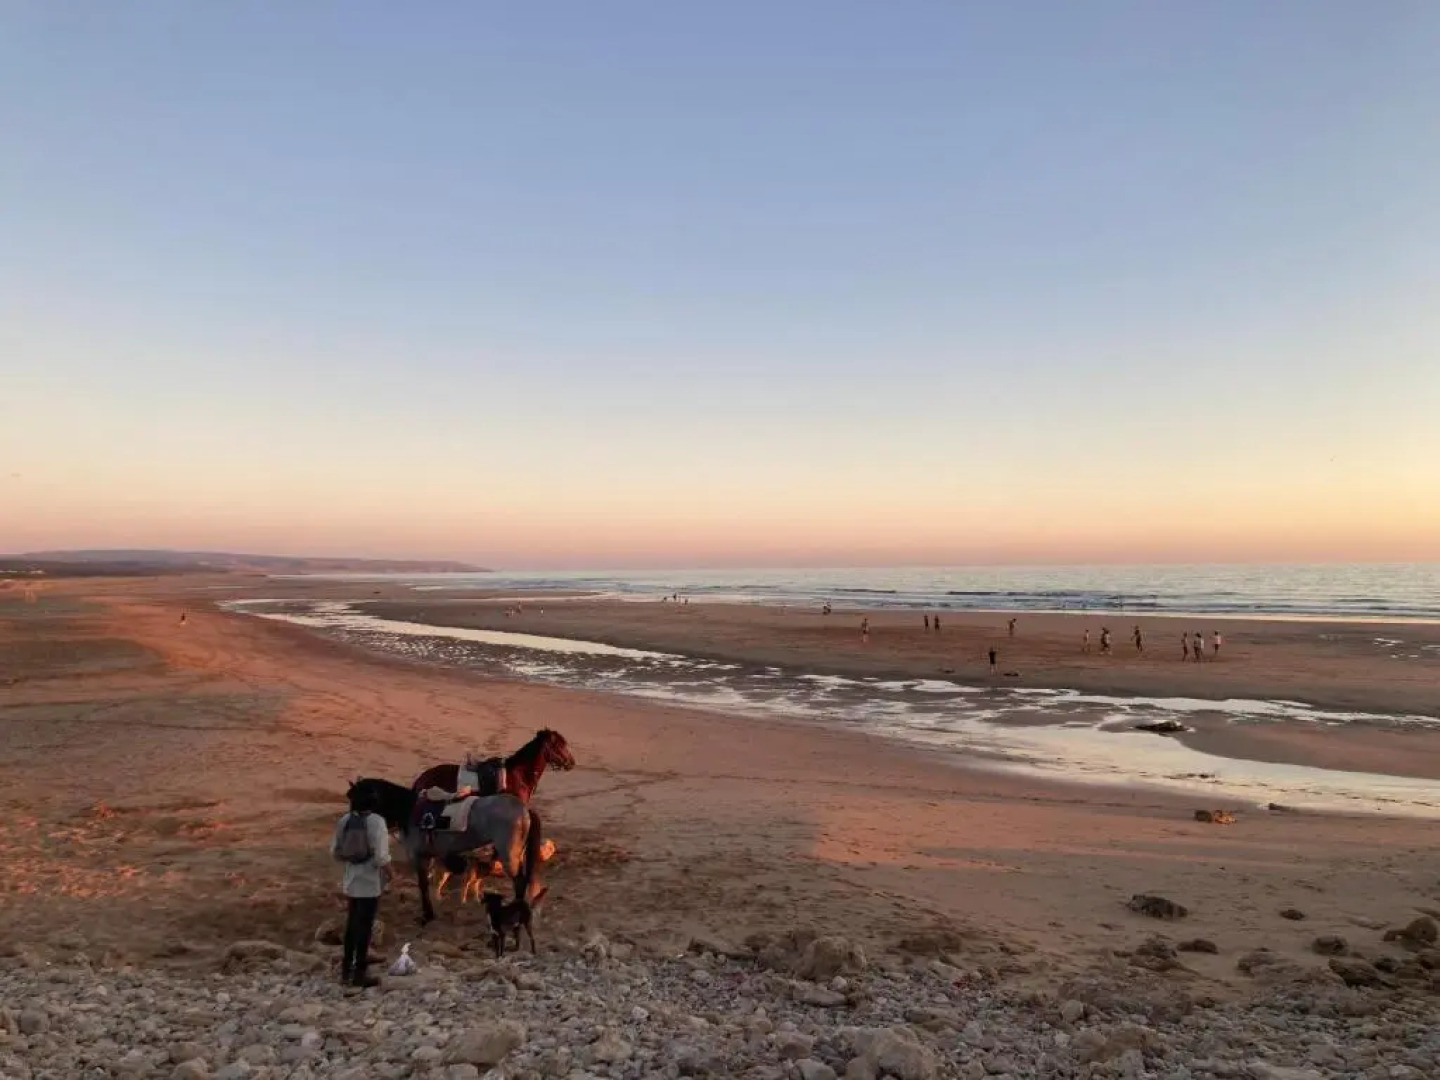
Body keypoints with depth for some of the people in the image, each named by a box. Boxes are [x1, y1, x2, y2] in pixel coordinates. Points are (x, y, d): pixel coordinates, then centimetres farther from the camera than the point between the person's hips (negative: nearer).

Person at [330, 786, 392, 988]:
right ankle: (359, 973, 11)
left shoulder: (344, 820, 0)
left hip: (351, 881, 6)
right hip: (370, 883, -6)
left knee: (352, 924, 19)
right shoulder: (376, 821, -19)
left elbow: (335, 853, 6)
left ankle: (347, 969, 29)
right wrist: (387, 868, -4)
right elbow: (380, 857, -23)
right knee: (364, 926, 4)